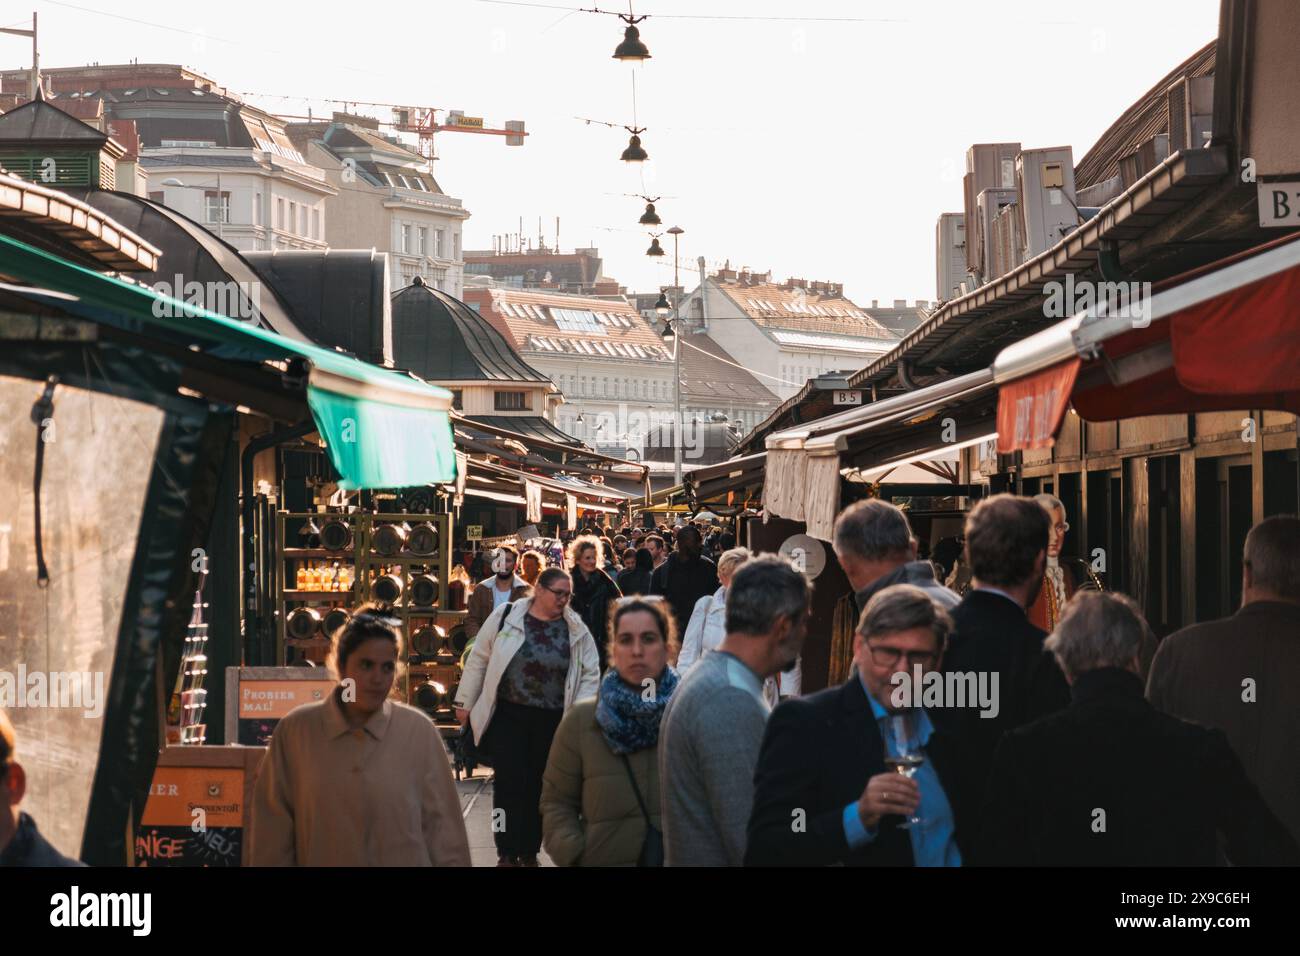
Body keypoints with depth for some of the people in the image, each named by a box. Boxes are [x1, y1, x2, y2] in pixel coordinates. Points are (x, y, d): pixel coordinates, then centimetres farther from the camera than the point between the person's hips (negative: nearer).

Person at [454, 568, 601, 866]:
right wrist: (465, 702, 5)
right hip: (508, 715, -2)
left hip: (552, 721, 2)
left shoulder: (577, 630, 3)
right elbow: (479, 660, 4)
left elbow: (590, 674, 5)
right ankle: (507, 853, 1)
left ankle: (529, 853, 21)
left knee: (538, 785, 9)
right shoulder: (506, 616, -2)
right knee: (510, 782, -6)